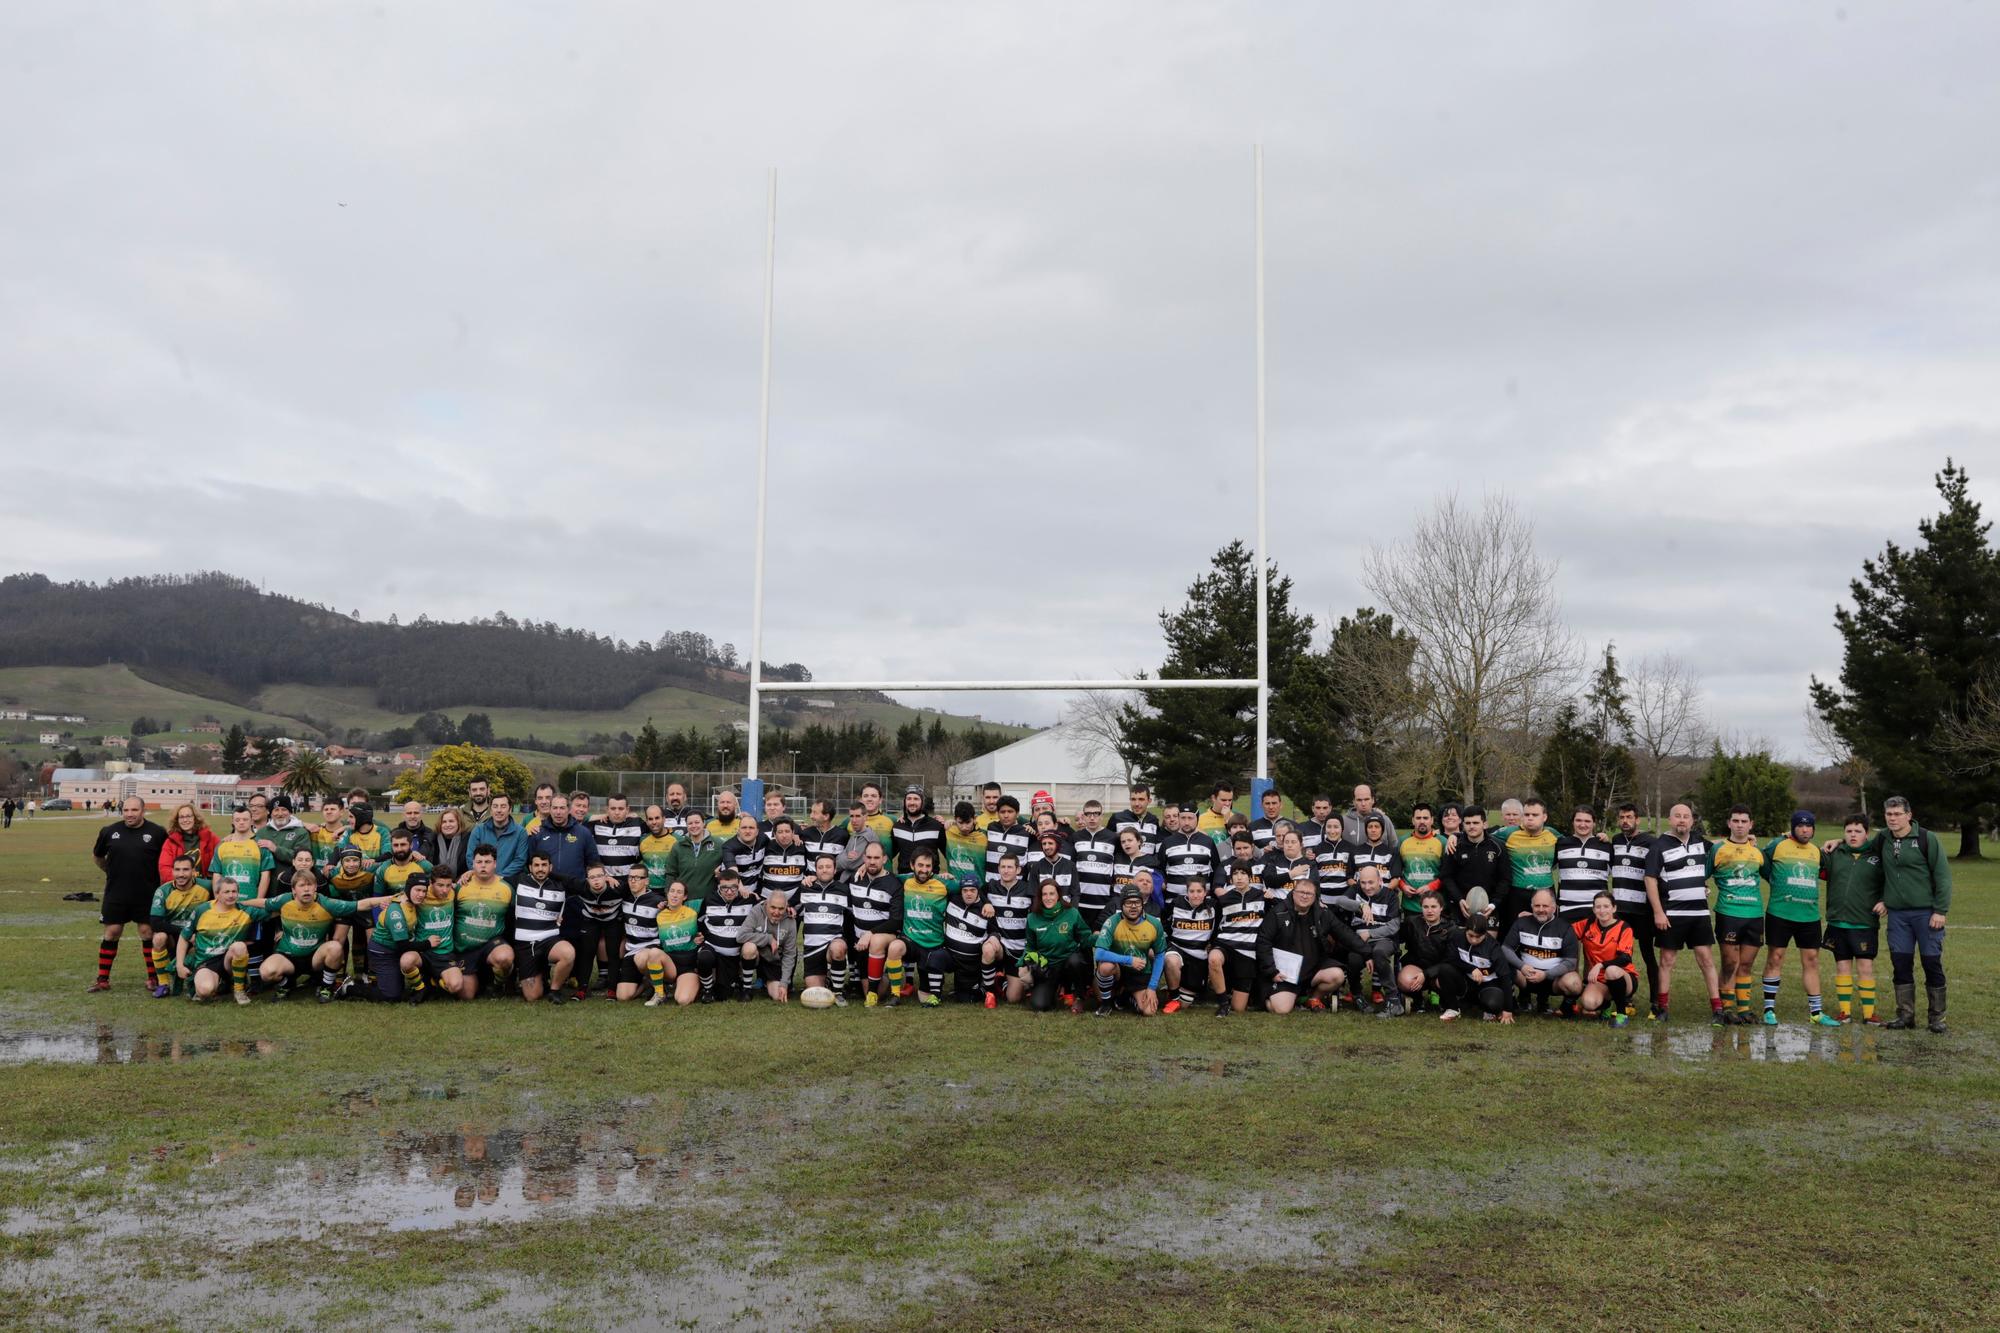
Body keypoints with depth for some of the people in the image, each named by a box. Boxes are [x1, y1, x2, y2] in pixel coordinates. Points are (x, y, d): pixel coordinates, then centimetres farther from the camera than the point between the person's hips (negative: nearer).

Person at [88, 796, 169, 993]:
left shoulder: (157, 833, -4)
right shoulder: (109, 831, 3)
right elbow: (97, 856, 19)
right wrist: (111, 872, 14)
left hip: (147, 895, -2)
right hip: (115, 894, 2)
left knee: (148, 932, 1)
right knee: (111, 933, 4)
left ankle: (153, 977, 10)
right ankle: (102, 980, 12)